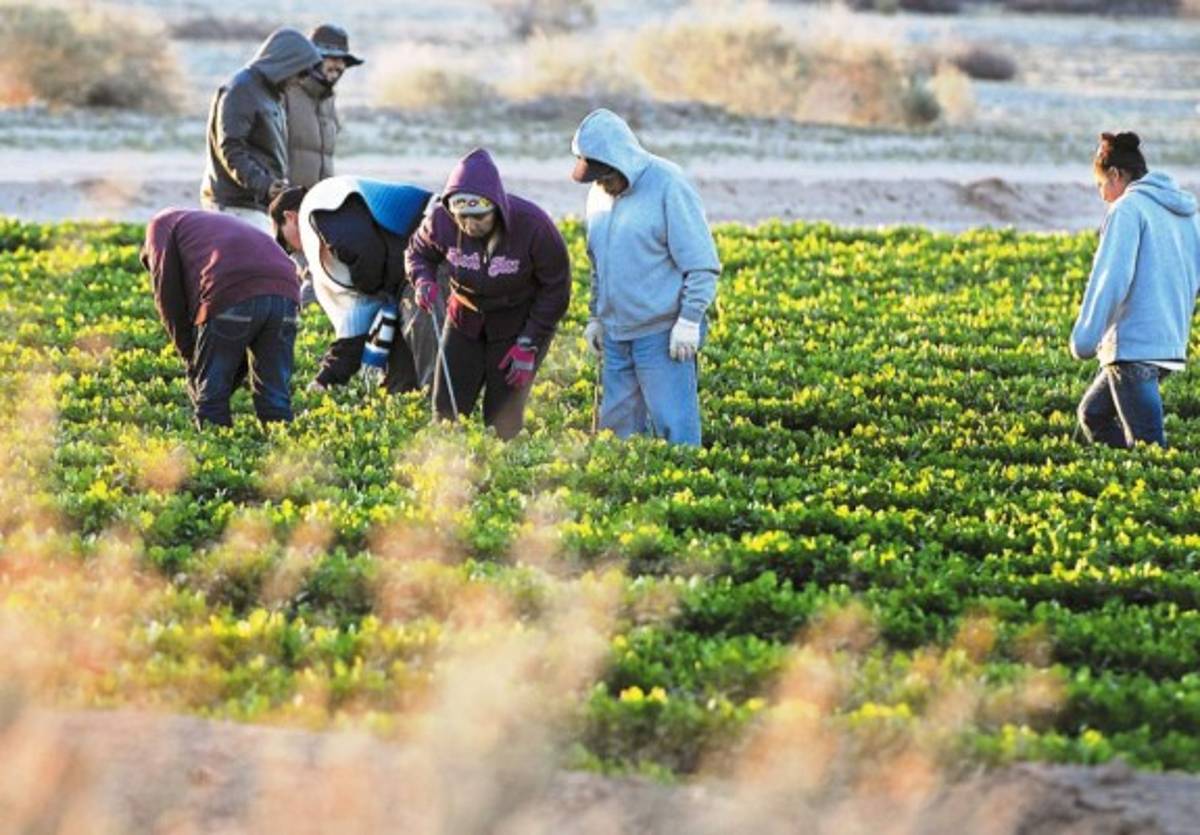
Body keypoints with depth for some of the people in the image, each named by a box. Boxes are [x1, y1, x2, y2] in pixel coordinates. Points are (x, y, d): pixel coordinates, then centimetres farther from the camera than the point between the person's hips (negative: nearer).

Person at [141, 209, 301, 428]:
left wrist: (190, 357, 14)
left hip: (230, 295, -6)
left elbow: (168, 296, 9)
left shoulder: (162, 223, 25)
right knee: (275, 397, 12)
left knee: (210, 397, 7)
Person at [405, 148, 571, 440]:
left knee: (504, 419, -6)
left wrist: (528, 345, -17)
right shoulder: (441, 220, -21)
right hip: (466, 317, 3)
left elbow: (555, 289, -15)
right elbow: (418, 252, 4)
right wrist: (423, 280, -20)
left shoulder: (532, 225, -29)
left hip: (519, 324, -3)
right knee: (447, 407, 4)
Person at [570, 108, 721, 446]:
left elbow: (701, 263, -12)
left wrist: (689, 320, -16)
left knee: (674, 425, -7)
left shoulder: (666, 185, -12)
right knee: (618, 423, 9)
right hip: (616, 336, 7)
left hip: (662, 334, -7)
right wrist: (595, 317, 19)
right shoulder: (600, 195, 10)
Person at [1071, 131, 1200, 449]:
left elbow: (1111, 278, -17)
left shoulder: (1127, 209, -9)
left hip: (1134, 346, -9)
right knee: (1092, 414, 20)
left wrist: (1085, 337, -14)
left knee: (1146, 442, -8)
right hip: (1172, 344, 9)